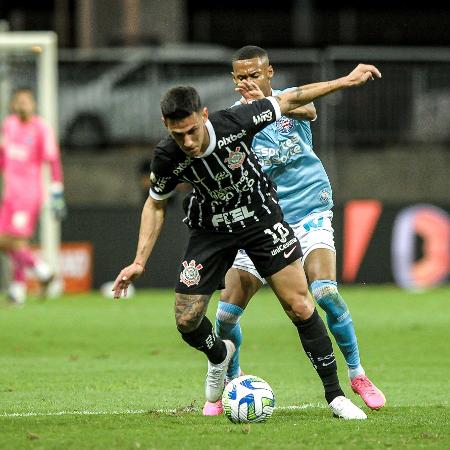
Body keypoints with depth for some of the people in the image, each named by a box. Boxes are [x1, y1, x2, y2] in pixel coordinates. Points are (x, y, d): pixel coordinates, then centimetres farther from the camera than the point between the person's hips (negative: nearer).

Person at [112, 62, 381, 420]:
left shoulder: (235, 122, -28)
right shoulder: (167, 157, -24)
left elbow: (291, 100, -12)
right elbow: (156, 204, -3)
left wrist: (345, 81, -10)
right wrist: (140, 262, -8)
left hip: (260, 215, -1)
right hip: (211, 228, 1)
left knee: (300, 307, -8)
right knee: (187, 321, -3)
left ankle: (335, 395, 3)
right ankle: (219, 356, 34)